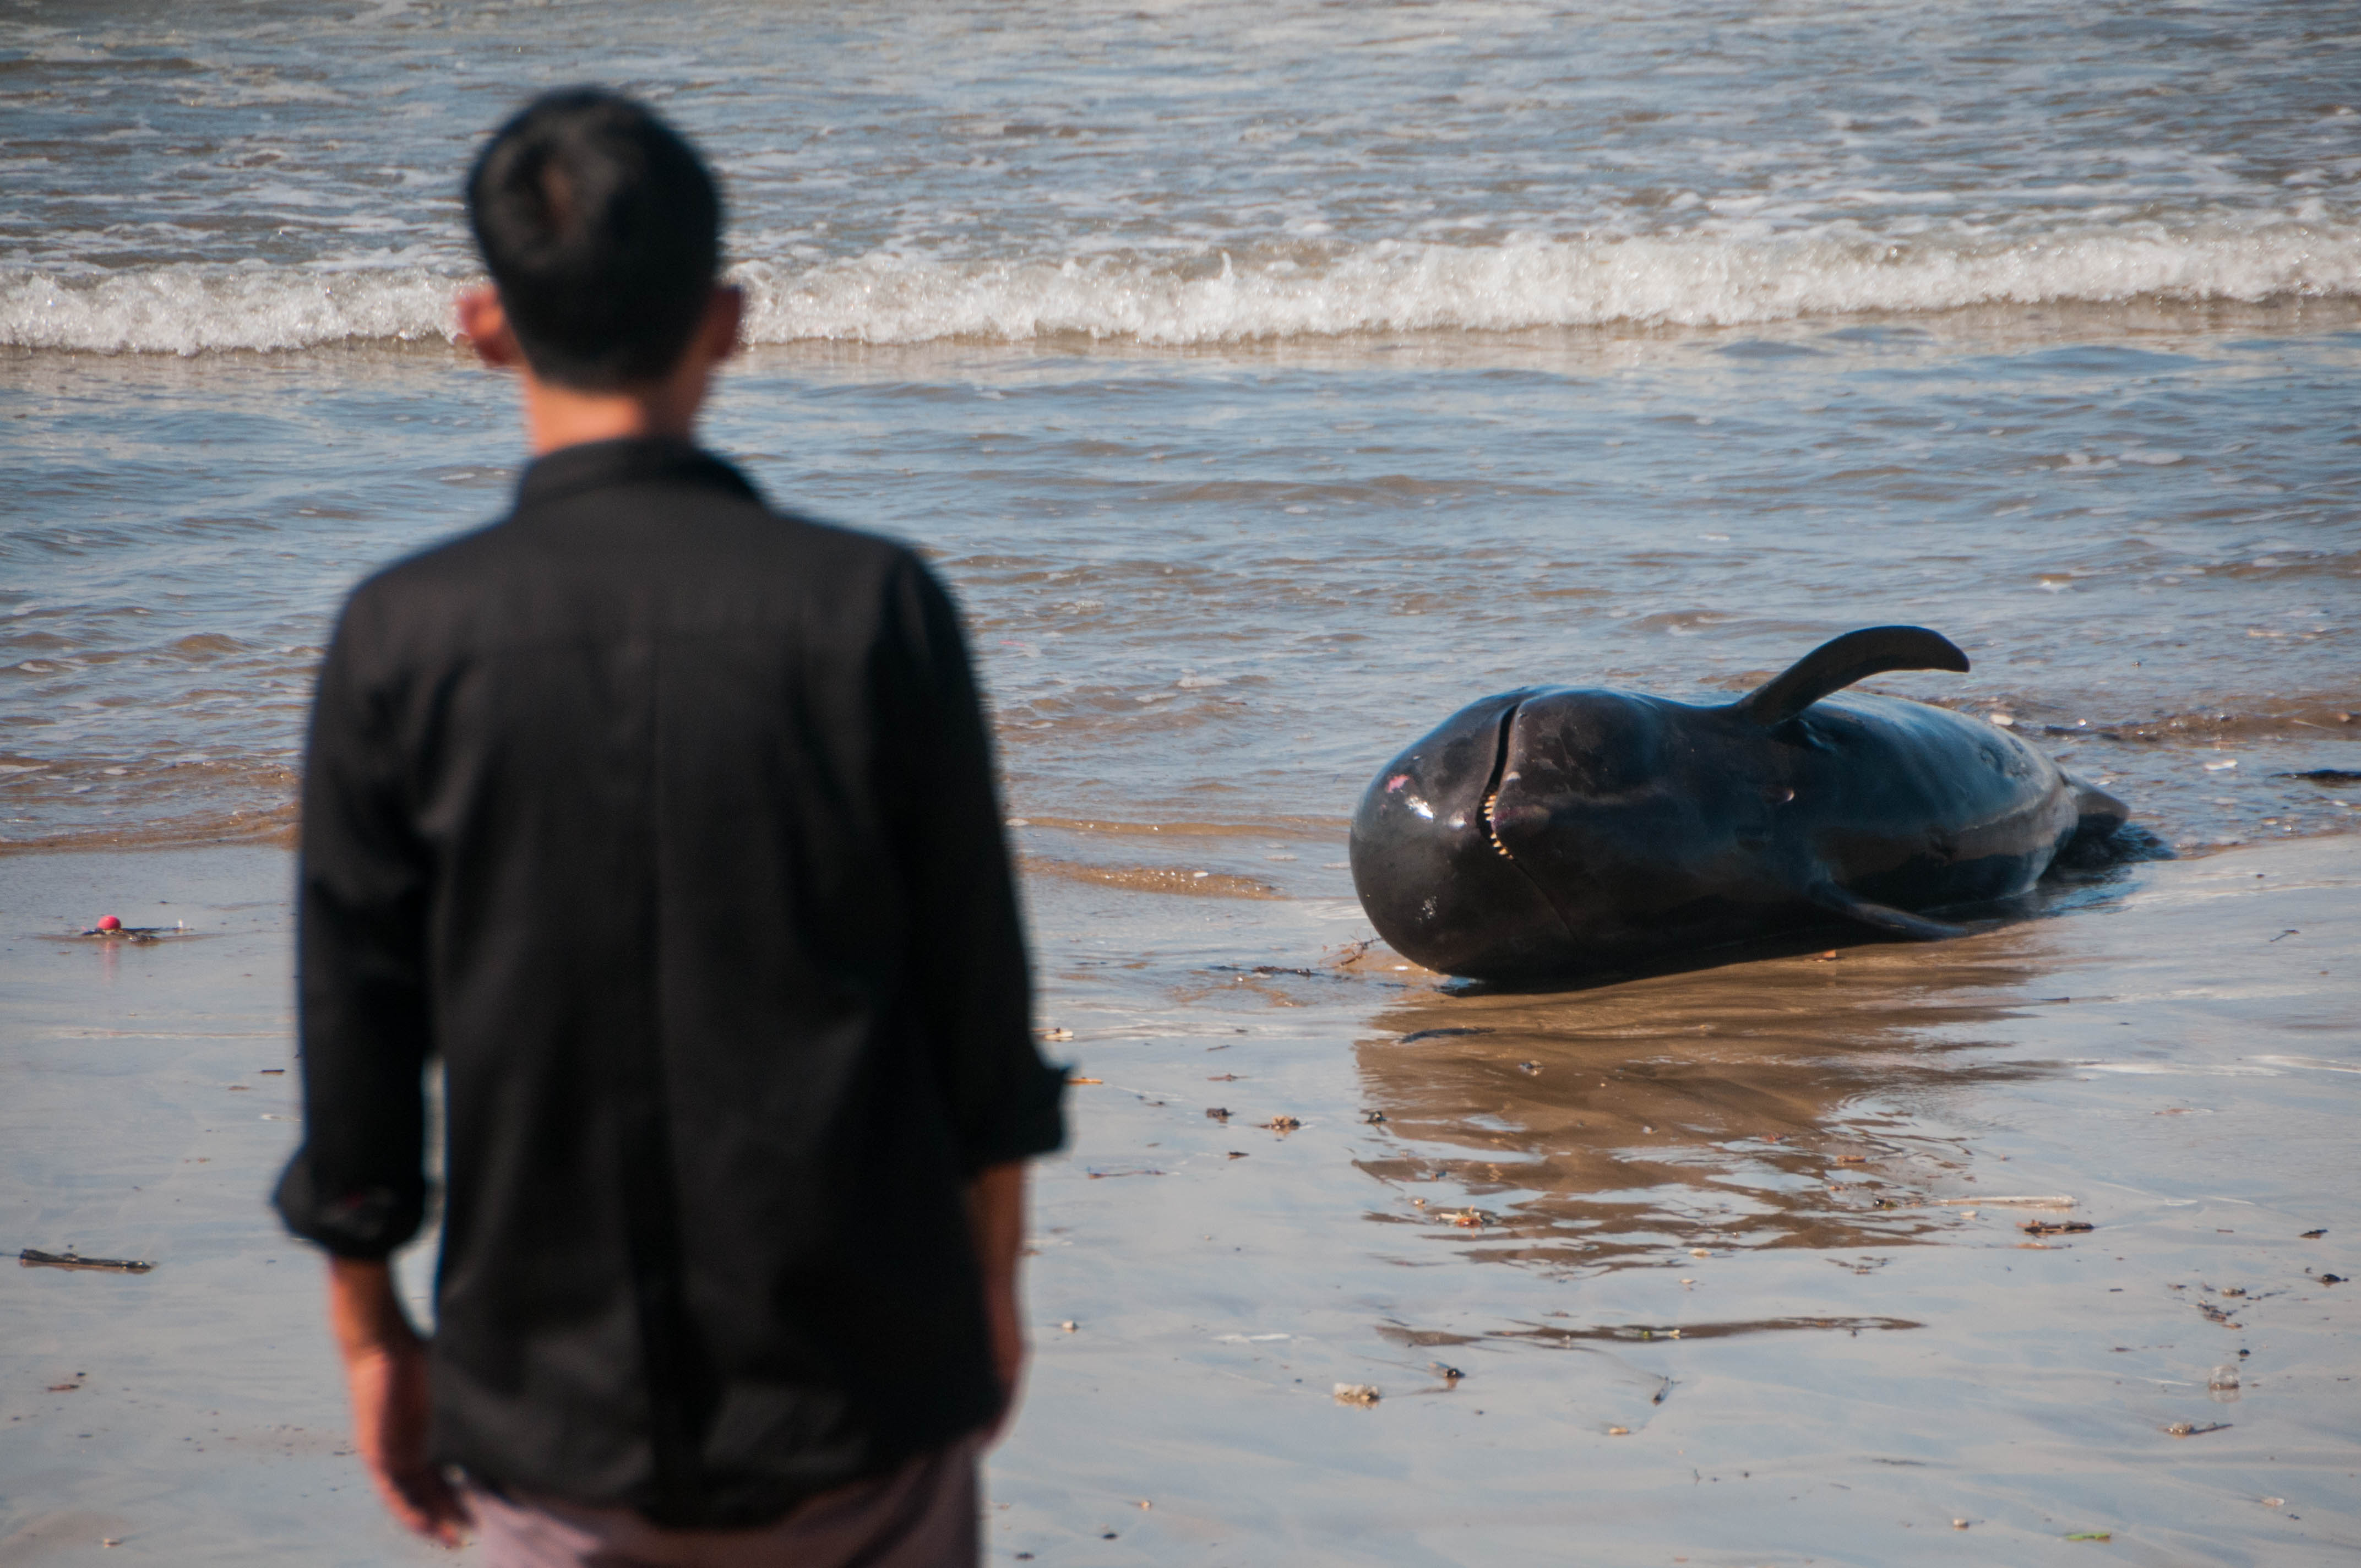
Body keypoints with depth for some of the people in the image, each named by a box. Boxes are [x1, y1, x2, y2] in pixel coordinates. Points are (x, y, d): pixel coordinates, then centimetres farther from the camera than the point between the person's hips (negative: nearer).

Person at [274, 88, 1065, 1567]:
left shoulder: (404, 640, -8)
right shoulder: (875, 608, -8)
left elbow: (357, 1041, -3)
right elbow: (981, 1008, -3)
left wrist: (372, 1335, 10)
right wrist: (992, 1285, 11)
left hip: (553, 1409, 0)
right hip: (860, 1381, 0)